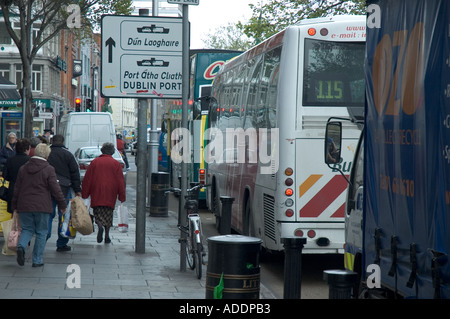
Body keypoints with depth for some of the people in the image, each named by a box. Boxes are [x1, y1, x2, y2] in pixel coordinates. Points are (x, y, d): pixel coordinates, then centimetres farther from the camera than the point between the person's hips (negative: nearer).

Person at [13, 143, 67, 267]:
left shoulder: (23, 168, 7)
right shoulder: (48, 169, -8)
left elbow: (17, 189, 10)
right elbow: (55, 189, -8)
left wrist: (15, 207, 17)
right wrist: (62, 204, 3)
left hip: (24, 206, 4)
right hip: (42, 206, -4)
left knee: (27, 229, 15)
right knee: (41, 232, 7)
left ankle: (21, 246, -15)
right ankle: (37, 260, 7)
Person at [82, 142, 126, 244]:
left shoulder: (94, 162, 3)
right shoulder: (115, 164, 1)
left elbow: (87, 179, 3)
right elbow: (120, 181, 0)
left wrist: (84, 194, 8)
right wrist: (122, 197, 3)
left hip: (96, 194, 0)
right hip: (110, 194, 0)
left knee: (97, 213, 5)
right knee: (108, 214, 10)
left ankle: (100, 226, -24)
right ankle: (107, 235, 9)